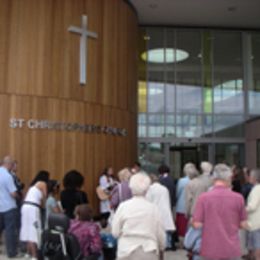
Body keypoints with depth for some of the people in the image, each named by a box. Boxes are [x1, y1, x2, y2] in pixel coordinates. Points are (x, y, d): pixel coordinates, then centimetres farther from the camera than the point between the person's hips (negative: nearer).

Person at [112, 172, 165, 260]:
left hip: (127, 252, 0)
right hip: (148, 252, 1)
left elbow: (115, 232, -2)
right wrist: (161, 246, 22)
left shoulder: (123, 206, -8)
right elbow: (160, 233, 3)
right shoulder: (153, 208, -5)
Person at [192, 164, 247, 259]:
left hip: (210, 250, 0)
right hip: (232, 250, 1)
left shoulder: (203, 197, -9)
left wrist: (192, 221, 12)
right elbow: (243, 224, 1)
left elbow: (197, 224, -9)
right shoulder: (238, 198, -6)